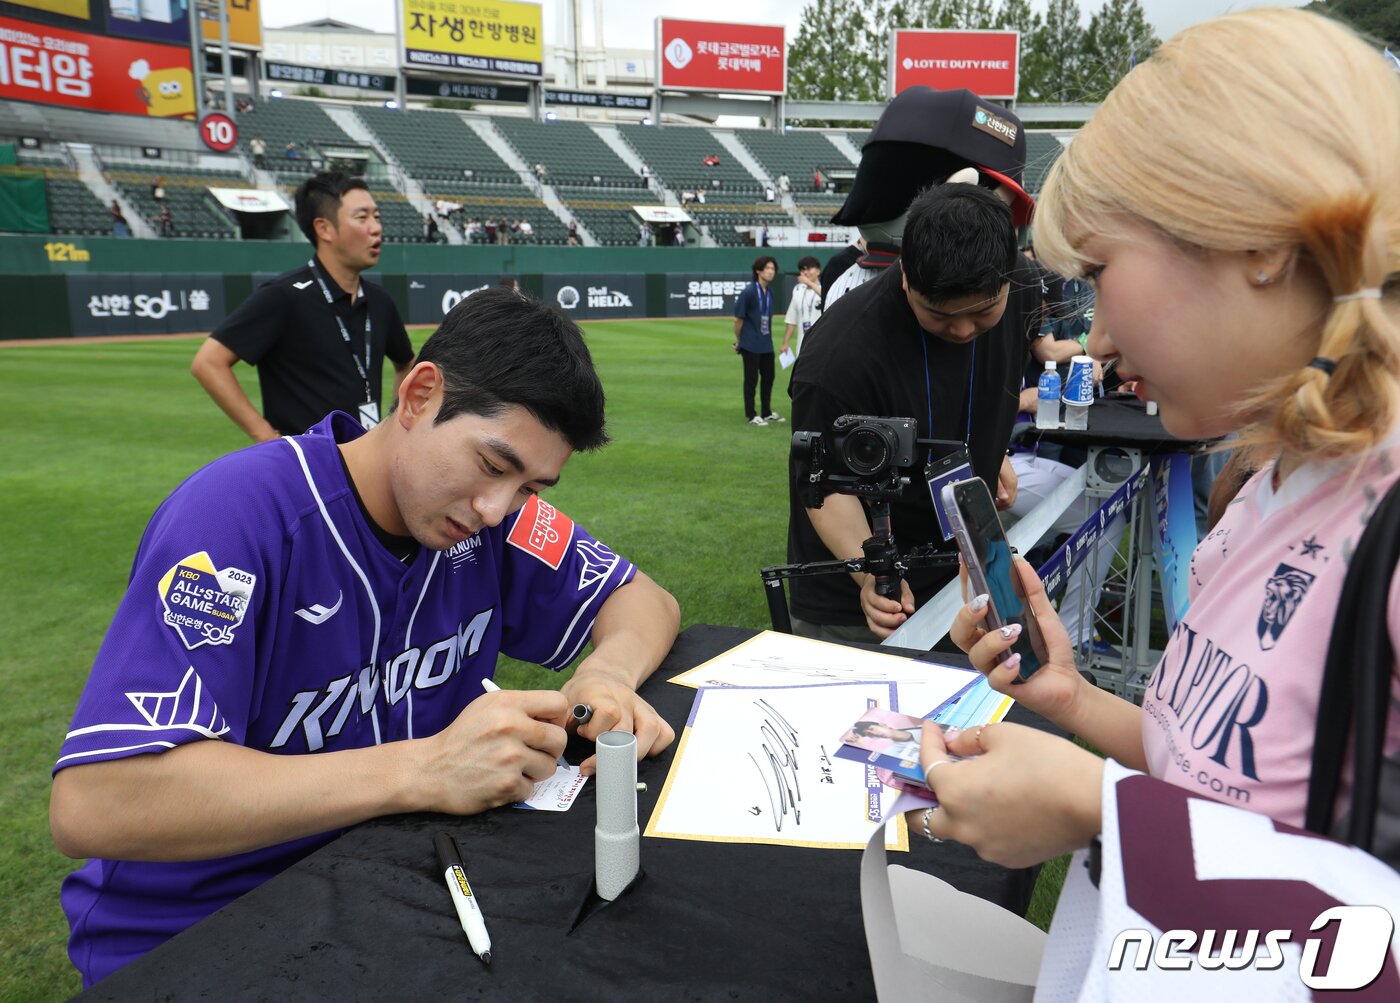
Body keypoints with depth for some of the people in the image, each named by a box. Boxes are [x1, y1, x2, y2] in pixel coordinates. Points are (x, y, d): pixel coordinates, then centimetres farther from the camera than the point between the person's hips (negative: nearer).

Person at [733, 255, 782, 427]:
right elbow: (738, 319, -10)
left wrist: (767, 337, 13)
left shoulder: (770, 292, 7)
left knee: (768, 377, 14)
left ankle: (767, 412, 27)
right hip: (750, 344, -7)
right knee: (751, 379, 2)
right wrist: (738, 341, -3)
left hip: (766, 344, 7)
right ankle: (751, 415, 12)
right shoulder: (749, 291, -14)